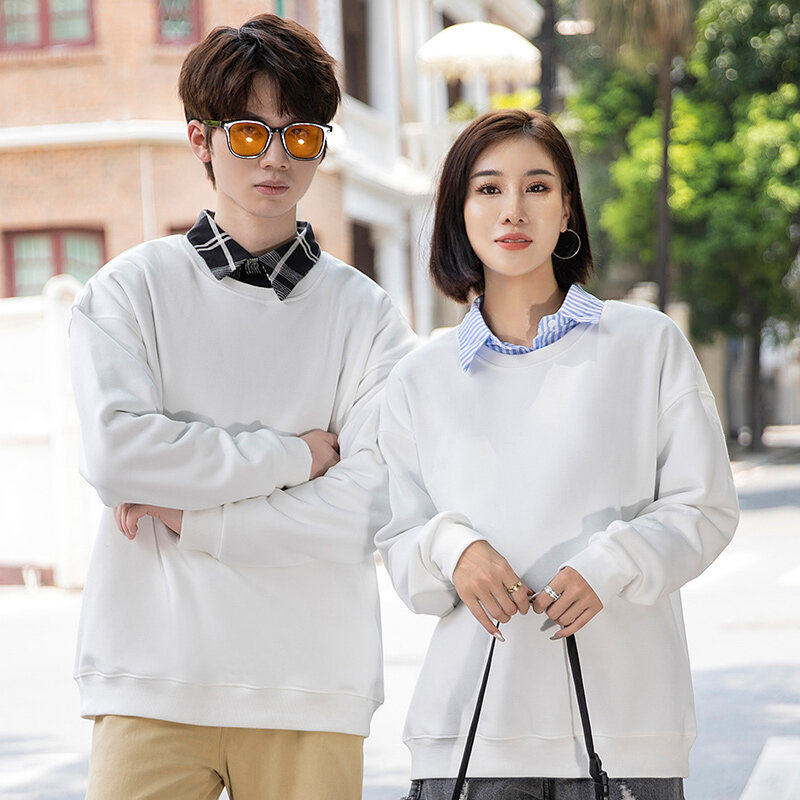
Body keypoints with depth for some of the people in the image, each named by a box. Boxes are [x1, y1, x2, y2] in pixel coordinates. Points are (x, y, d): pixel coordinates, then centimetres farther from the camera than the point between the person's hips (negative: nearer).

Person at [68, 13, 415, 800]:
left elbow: (376, 506, -6)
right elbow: (115, 452, -10)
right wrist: (296, 454, -7)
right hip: (152, 683, 0)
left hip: (314, 695, 1)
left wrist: (190, 519, -8)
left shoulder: (366, 314, 5)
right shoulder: (133, 288, 5)